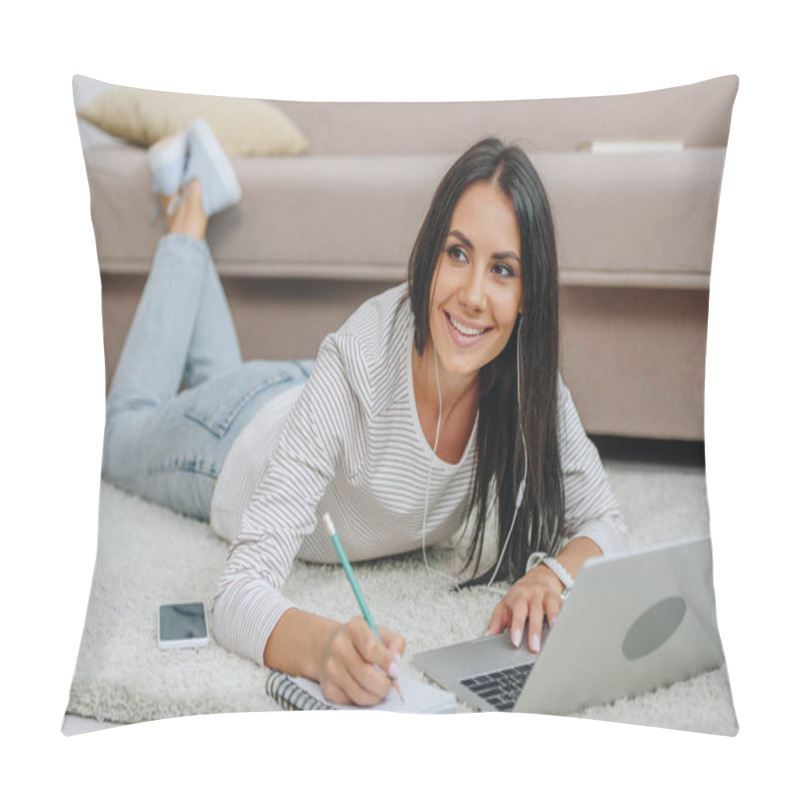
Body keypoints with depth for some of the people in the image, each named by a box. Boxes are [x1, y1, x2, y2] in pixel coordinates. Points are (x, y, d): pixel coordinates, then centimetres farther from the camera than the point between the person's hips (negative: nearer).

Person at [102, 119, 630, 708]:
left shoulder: (529, 380, -35)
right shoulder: (350, 373, -48)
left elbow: (606, 525, -23)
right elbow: (240, 594, -51)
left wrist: (552, 573, -46)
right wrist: (326, 647, -73)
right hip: (245, 435, -4)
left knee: (222, 378, 38)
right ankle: (188, 213, 32)